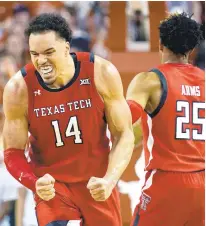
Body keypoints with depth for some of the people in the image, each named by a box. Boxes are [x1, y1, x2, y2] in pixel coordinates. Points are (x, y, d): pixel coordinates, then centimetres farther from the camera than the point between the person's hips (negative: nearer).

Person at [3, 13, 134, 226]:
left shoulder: (102, 74, -15)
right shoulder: (19, 89, -16)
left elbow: (124, 135, -8)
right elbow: (13, 152, -7)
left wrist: (109, 180, -23)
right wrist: (35, 183, -27)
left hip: (97, 184, 2)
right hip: (51, 186, -2)